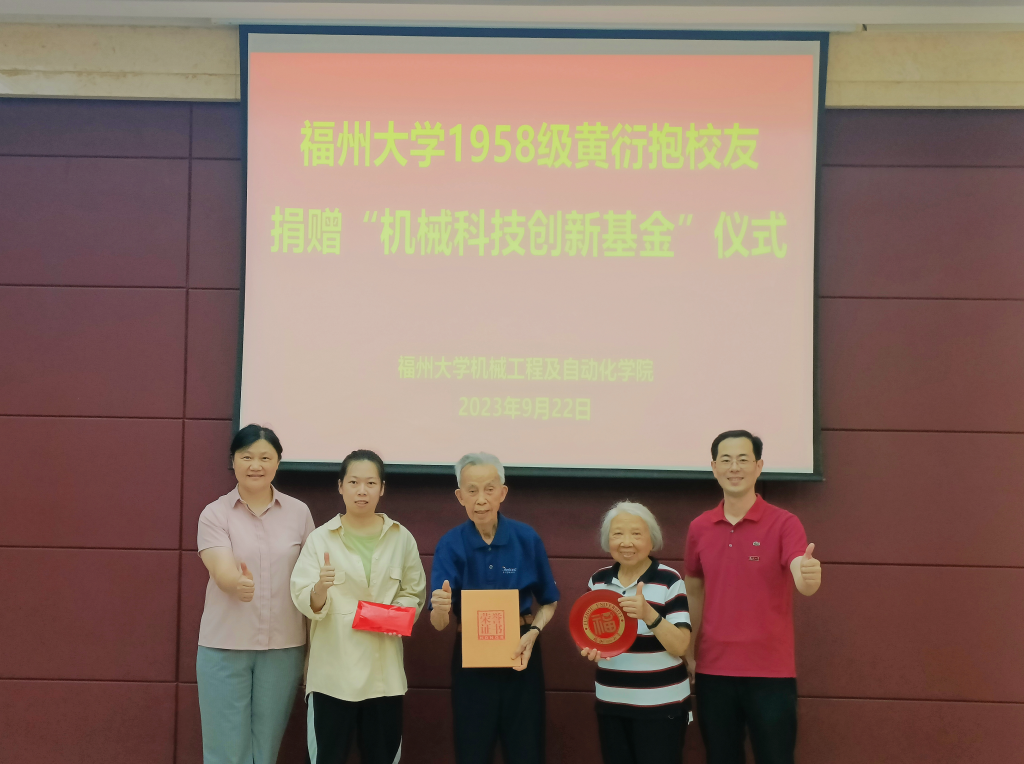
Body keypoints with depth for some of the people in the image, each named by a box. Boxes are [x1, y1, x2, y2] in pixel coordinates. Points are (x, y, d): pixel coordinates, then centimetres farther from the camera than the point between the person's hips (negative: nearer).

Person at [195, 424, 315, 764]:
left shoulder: (299, 513, 3)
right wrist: (239, 583, -41)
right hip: (225, 646, -1)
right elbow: (222, 574, -17)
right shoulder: (214, 514, -3)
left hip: (284, 647, 2)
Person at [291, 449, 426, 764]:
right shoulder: (320, 538, -1)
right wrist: (320, 590, -30)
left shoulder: (401, 539, 6)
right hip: (333, 670, -2)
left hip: (384, 670, 2)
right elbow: (305, 602, -8)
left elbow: (415, 593, 11)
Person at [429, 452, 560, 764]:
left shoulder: (527, 539, -7)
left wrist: (533, 633, -13)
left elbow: (548, 602, 6)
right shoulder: (450, 545, -8)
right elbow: (439, 624, -13)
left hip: (520, 656, 1)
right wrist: (441, 608, -36)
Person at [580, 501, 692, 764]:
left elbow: (680, 647, -15)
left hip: (660, 705, -4)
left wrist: (649, 614, -29)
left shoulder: (669, 581, -10)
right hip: (610, 703, 5)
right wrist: (590, 649, -8)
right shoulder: (598, 580, 4)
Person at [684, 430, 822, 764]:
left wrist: (810, 576, -46)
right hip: (713, 671, 4)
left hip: (771, 671, -3)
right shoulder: (699, 528, 4)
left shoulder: (784, 523, -7)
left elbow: (802, 581, -23)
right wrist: (688, 654, 13)